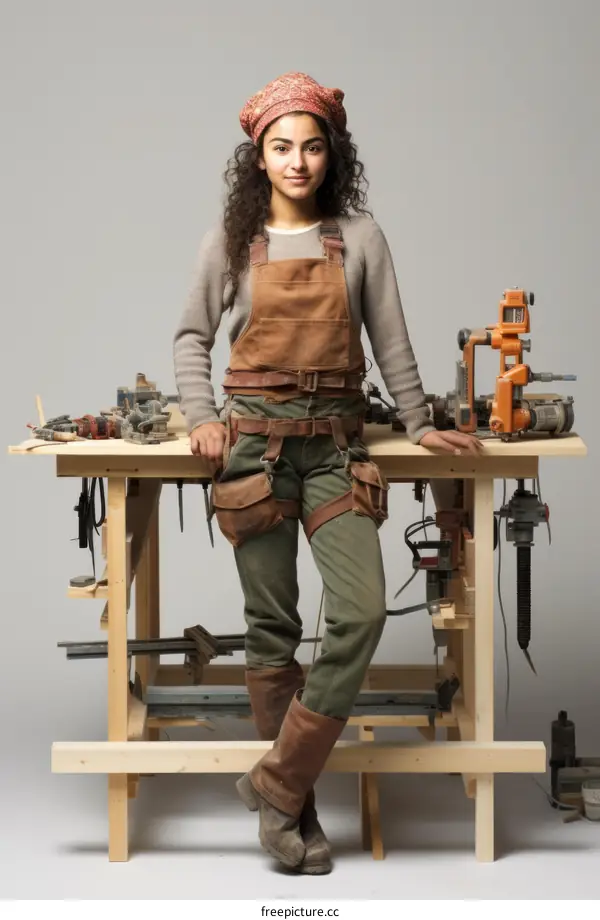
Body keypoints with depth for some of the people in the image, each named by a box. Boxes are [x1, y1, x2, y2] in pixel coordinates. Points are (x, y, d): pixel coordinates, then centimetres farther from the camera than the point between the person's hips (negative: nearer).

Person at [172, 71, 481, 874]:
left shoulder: (359, 235, 6)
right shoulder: (231, 239, 6)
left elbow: (390, 340, 10)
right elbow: (192, 337, 11)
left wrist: (420, 423, 8)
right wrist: (202, 417, -3)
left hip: (335, 440, 1)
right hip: (254, 439, -1)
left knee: (362, 611, -14)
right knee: (272, 623, 2)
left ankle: (277, 785, -3)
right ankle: (295, 806, 12)